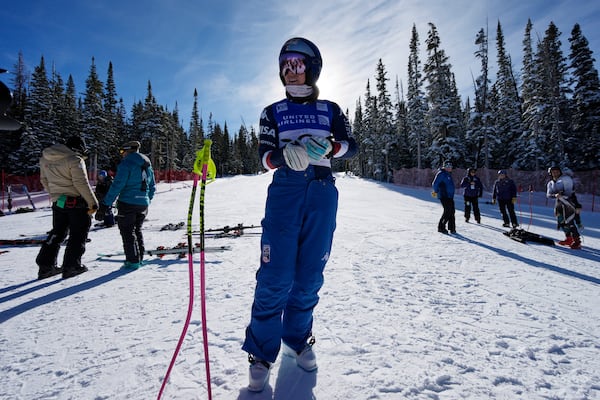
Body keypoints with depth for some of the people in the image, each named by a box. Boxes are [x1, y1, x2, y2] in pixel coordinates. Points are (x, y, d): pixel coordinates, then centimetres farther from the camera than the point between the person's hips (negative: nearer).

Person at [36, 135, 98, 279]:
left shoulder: (45, 159, 11)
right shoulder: (75, 160, -15)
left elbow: (44, 181, 18)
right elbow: (81, 183, -18)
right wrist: (93, 203, -13)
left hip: (58, 203, 7)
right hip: (77, 202, -7)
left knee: (57, 233, 18)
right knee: (78, 234, 3)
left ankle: (45, 265, 18)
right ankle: (71, 266, 4)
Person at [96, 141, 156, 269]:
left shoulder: (126, 163, -10)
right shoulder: (148, 166, 14)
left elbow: (117, 185, -16)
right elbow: (152, 187, 18)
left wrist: (105, 205, -14)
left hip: (128, 203, -7)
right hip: (143, 204, 7)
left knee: (127, 232, 2)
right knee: (137, 230, 19)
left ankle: (133, 261, 3)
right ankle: (140, 258, 22)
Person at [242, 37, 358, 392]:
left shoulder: (330, 109, 15)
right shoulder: (273, 112, 13)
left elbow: (352, 146, 5)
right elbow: (265, 156, 1)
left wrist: (329, 147, -16)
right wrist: (286, 155, -21)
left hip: (322, 193, 1)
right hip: (284, 191, -1)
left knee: (310, 274, 5)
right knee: (276, 275, -8)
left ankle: (298, 338, 26)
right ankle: (262, 353, 8)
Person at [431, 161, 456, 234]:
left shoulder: (448, 174, 17)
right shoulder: (441, 174, -12)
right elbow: (435, 184, -15)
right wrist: (436, 191, 0)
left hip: (450, 196, 9)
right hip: (443, 196, -9)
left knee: (452, 211, 9)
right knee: (447, 211, -10)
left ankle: (452, 228, 18)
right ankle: (441, 227, 1)